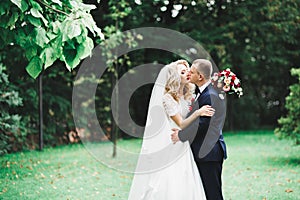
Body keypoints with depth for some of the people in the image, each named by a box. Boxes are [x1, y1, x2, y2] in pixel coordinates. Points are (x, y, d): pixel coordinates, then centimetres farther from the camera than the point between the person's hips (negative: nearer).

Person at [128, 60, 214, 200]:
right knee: (168, 186, -8)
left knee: (186, 188, 4)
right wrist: (198, 113, -30)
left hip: (183, 148, 7)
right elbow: (181, 124, -16)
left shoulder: (187, 96, 12)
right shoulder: (167, 98, -11)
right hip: (169, 149, -7)